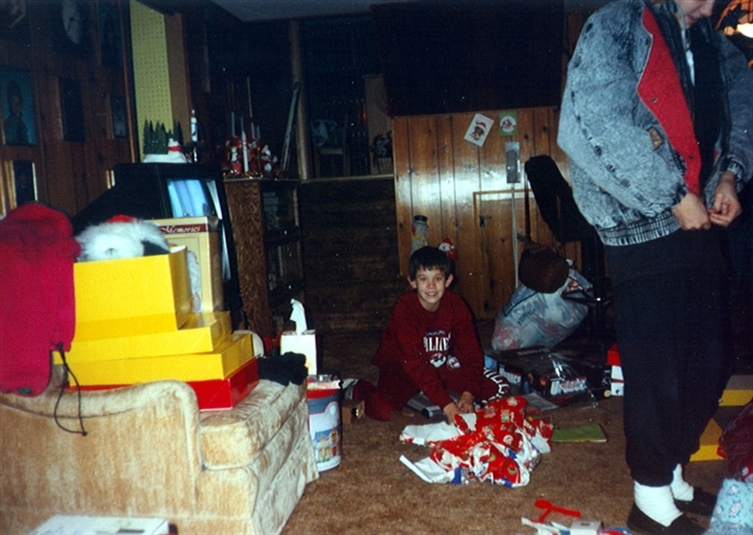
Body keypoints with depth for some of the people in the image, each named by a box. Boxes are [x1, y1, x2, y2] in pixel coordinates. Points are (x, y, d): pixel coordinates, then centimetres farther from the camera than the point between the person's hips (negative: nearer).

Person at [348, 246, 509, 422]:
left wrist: (468, 394, -31)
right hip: (402, 366, -4)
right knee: (383, 409, -29)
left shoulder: (456, 305, -15)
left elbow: (470, 351, -15)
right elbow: (414, 362, -34)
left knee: (500, 389, -10)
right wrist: (447, 406, -41)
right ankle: (358, 390, 5)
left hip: (442, 364, 4)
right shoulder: (404, 308, -27)